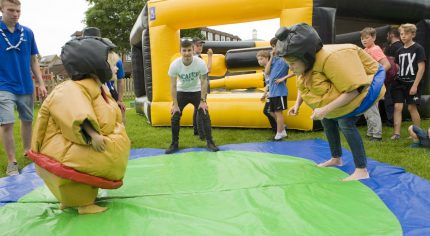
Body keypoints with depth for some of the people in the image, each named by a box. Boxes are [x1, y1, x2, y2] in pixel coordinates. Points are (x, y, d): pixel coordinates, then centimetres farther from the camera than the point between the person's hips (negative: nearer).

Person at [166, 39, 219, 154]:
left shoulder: (200, 63, -25)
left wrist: (203, 101, -16)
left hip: (196, 91, 0)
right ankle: (174, 144, 11)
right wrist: (175, 104, -16)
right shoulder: (174, 65, -24)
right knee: (175, 117, -3)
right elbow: (173, 85, -15)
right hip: (181, 92, 1)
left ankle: (210, 143, 6)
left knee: (205, 116, -6)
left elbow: (203, 82, -14)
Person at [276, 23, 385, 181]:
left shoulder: (332, 59, -41)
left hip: (363, 84, -8)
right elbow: (303, 84, 7)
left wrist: (326, 109, -39)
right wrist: (297, 104, -7)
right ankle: (336, 158, 27)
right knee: (327, 119, 9)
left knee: (345, 123, -22)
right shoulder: (306, 63, -14)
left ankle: (362, 170, -12)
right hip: (338, 85, 9)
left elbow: (354, 89, -35)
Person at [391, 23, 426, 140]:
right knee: (397, 107, -3)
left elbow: (421, 68, -10)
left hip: (412, 83, -4)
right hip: (399, 82, 5)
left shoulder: (418, 48, -5)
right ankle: (396, 133, -1)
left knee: (412, 108, 1)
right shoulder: (399, 51, 10)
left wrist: (415, 85, -15)